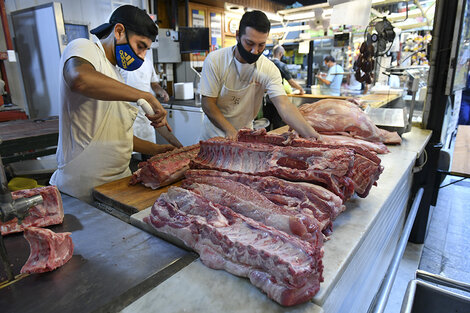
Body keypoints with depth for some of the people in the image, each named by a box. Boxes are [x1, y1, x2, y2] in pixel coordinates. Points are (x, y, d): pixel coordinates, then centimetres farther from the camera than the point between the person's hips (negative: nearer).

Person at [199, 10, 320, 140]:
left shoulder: (269, 69, -14)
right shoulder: (214, 60, -16)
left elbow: (284, 106, -23)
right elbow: (208, 104, -15)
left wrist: (312, 134, -38)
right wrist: (230, 130, -29)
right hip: (214, 133, -1)